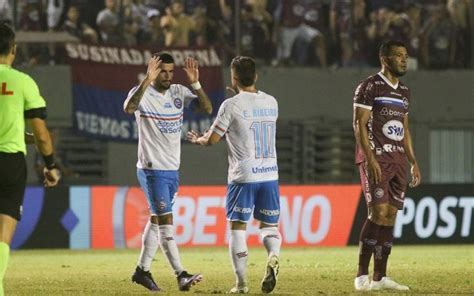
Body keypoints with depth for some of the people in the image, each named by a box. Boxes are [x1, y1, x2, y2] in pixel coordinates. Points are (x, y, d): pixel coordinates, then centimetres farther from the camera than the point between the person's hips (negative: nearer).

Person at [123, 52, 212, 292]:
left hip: (172, 170, 7)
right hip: (152, 170, -7)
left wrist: (195, 83, -16)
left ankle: (142, 270, 23)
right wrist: (147, 80, -40)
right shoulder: (143, 93, -11)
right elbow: (128, 108, -33)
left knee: (156, 221, 14)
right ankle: (181, 276, -16)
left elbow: (207, 109, -3)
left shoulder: (178, 92, 6)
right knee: (166, 222, -12)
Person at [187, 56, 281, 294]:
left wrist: (197, 139, 22)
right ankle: (273, 256, -19)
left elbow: (211, 139, -1)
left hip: (243, 176, -4)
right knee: (269, 225, 13)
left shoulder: (231, 105, -8)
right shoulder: (271, 102, 8)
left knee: (237, 227, 4)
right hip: (269, 174, 4)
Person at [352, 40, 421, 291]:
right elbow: (360, 125, -11)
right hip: (376, 158, -7)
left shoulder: (404, 92, 17)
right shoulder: (369, 87, -7)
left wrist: (413, 163, 17)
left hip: (398, 160, 7)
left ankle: (379, 277, 7)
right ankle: (361, 275, -9)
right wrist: (371, 159, -19)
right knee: (378, 213, -14)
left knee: (390, 217, 4)